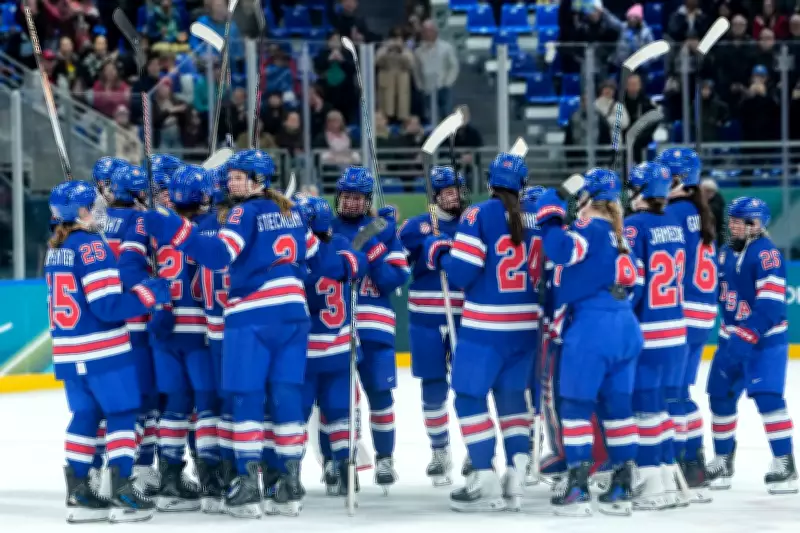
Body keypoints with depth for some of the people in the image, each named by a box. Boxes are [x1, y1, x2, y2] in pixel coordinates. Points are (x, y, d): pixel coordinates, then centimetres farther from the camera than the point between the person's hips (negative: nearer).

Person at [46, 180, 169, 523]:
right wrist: (149, 294, -12)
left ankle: (78, 494, 13)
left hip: (68, 351, 8)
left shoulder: (55, 251, 10)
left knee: (85, 415, 14)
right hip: (103, 350, -8)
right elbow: (108, 306, -20)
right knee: (122, 414, -1)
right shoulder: (91, 246, -16)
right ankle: (122, 494, -5)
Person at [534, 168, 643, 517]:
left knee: (576, 404, -2)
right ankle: (622, 488, 11)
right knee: (618, 406, 10)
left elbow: (560, 249, -27)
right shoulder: (616, 236, 17)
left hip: (591, 326, -8)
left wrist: (550, 219, -12)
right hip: (625, 327, 8)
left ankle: (577, 489, -4)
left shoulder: (591, 230, -9)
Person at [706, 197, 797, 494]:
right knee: (720, 397, 10)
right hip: (733, 338, 8)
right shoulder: (727, 254, 9)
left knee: (767, 397, -18)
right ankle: (723, 461, 25)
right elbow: (719, 294, 21)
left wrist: (747, 337, -29)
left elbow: (770, 303, -24)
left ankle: (784, 464, -15)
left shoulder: (765, 253, -16)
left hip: (764, 339, -8)